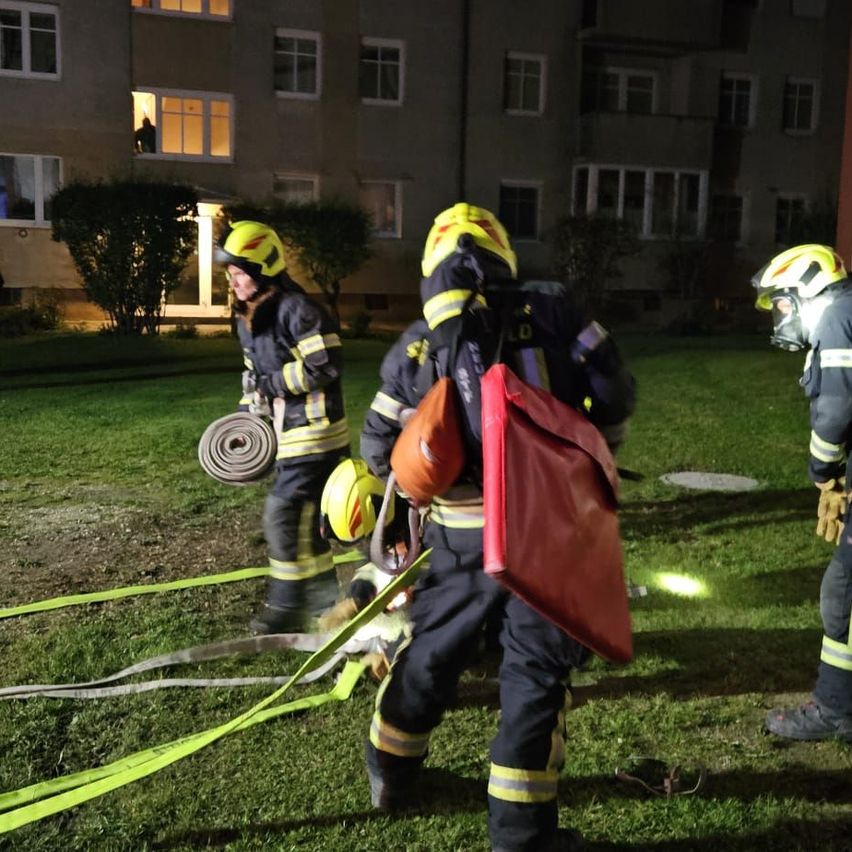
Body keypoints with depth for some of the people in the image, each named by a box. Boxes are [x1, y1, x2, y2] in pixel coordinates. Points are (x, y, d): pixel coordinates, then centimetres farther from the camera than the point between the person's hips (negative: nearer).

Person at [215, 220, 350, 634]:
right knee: (304, 515, 16)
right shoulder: (249, 319, 11)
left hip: (315, 430, -10)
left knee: (284, 514, -7)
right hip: (289, 432, 10)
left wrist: (273, 384, -18)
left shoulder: (296, 309, -18)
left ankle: (287, 606, 7)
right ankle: (325, 593, 30)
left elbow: (326, 366, -23)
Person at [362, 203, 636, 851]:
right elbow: (613, 395, -4)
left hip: (462, 536, 3)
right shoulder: (551, 312, -4)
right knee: (536, 668, 10)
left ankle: (392, 773, 41)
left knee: (431, 649, 21)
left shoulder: (415, 349, 2)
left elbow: (379, 451, 7)